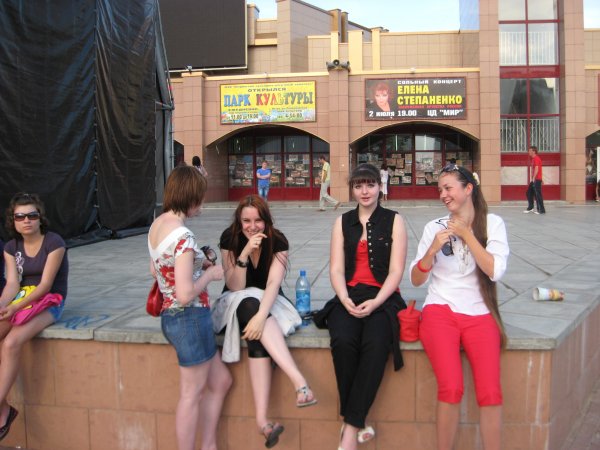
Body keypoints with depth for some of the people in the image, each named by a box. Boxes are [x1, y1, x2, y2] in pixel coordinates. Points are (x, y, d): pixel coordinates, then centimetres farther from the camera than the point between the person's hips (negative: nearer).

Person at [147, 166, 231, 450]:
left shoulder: (157, 225, 5)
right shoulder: (183, 236, -24)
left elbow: (155, 270, 19)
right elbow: (186, 294, -27)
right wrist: (210, 274, -11)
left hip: (171, 316, 9)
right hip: (190, 318, -9)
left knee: (220, 381, 20)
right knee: (192, 395, 7)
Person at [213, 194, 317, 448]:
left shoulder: (277, 241, -11)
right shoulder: (230, 239, -11)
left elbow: (274, 282, -24)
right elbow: (234, 287, -15)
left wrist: (261, 315, -42)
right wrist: (245, 252, -30)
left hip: (268, 304, 0)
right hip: (236, 304, 0)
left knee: (258, 336, -35)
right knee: (250, 303, -37)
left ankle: (262, 419, -47)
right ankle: (299, 381, -51)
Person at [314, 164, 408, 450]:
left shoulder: (394, 221, 8)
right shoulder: (342, 222, 15)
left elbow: (396, 270, 0)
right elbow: (336, 268, 6)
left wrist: (375, 302, -16)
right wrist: (346, 300, -12)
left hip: (382, 298, -2)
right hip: (348, 297, 2)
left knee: (375, 344, -32)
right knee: (343, 342, -30)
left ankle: (351, 427, -24)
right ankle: (357, 423, -15)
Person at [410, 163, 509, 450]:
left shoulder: (492, 223, 7)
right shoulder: (434, 227, 9)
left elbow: (495, 271, -7)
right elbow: (416, 280, 7)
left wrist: (466, 234, -6)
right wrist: (432, 250, -9)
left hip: (480, 315, 0)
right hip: (440, 311, 0)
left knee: (491, 393, -20)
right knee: (451, 388, -23)